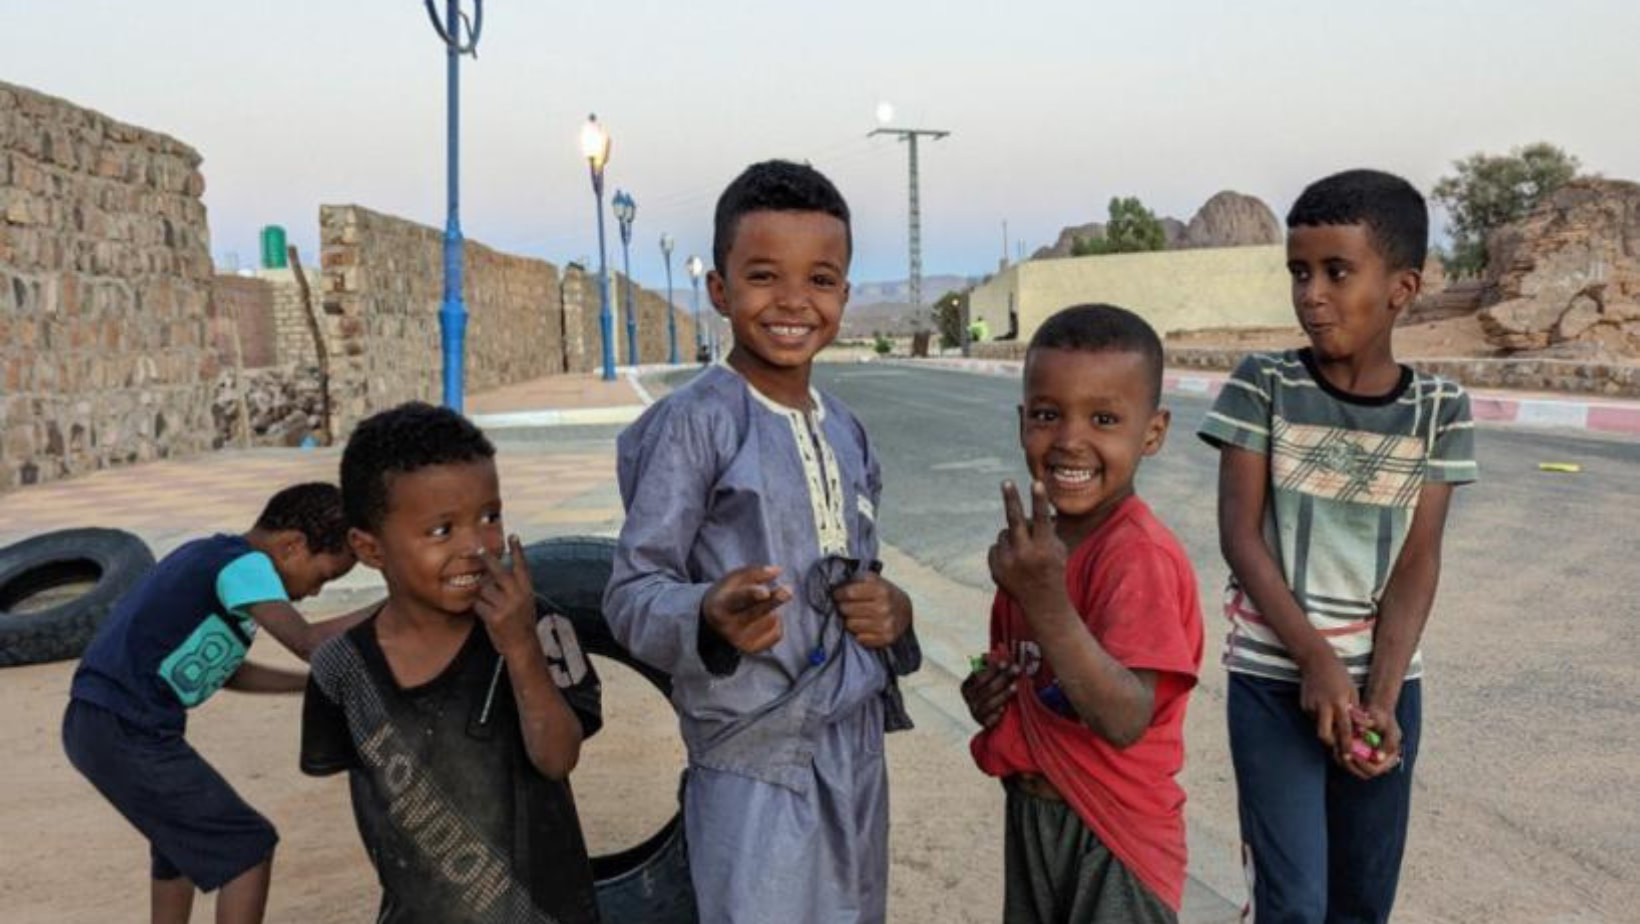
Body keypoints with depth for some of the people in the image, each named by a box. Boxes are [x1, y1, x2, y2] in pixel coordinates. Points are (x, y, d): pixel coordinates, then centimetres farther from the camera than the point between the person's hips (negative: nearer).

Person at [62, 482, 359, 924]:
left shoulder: (215, 556, 15)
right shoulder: (243, 563, -13)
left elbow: (224, 670, 21)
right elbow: (307, 641, -28)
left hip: (101, 724, 10)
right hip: (126, 731, -10)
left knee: (189, 839, 28)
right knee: (247, 847, -2)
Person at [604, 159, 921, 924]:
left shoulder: (846, 431, 8)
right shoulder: (695, 421, -13)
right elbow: (631, 592, -14)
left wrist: (893, 608, -4)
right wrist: (710, 617, -34)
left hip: (857, 748, 7)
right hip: (755, 764, -7)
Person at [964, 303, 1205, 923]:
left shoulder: (1139, 555, -22)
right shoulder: (1037, 543, 2)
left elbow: (1126, 720, -32)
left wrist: (1044, 598, -40)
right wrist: (989, 693, -4)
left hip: (1112, 836, -7)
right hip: (1031, 814, 7)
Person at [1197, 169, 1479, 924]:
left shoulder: (1439, 409, -2)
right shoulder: (1262, 385, -7)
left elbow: (1417, 562, -5)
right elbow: (1239, 535, -10)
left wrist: (1381, 697, -15)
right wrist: (1316, 660, -18)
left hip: (1385, 677, 3)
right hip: (1275, 677, -2)